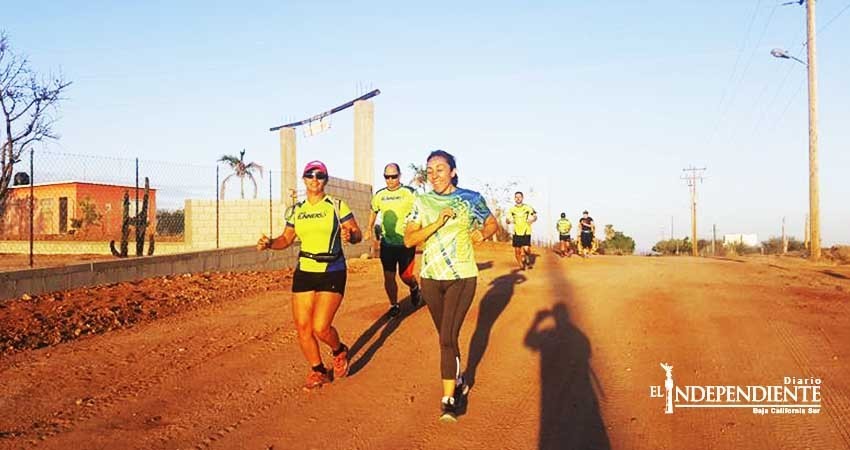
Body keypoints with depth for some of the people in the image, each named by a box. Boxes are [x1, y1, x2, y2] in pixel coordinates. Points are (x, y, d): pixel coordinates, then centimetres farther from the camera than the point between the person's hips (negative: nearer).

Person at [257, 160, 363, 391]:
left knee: (320, 328, -13)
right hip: (304, 272, 5)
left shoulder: (337, 206, -4)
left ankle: (339, 351, 21)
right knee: (302, 327, 4)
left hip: (332, 273, -5)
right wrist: (269, 243, -2)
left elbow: (358, 233, -3)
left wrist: (350, 236, -26)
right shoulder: (296, 211, 9)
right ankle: (318, 371, 25)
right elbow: (287, 238, 18)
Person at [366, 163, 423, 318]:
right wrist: (369, 229, 17)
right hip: (387, 243, 4)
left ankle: (414, 288, 34)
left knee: (405, 276, -1)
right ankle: (394, 305, 22)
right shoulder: (379, 195, 6)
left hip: (406, 242, -3)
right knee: (388, 277, 4)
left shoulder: (409, 193, -7)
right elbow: (374, 212, 24)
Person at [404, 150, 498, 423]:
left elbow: (492, 224, 12)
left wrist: (483, 233, -10)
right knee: (446, 336, 16)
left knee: (448, 337, -11)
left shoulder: (470, 199, -2)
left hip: (462, 277, -3)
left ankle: (448, 399, -3)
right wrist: (437, 223, -19)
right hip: (431, 278, 3)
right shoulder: (422, 203, 1)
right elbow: (408, 240, -7)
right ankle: (457, 381, 38)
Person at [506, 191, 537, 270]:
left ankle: (528, 260, 14)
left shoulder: (528, 207, 0)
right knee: (517, 251, 3)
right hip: (516, 233, 3)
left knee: (526, 248, -17)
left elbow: (535, 216, 3)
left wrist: (532, 219, -21)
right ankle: (521, 265, 22)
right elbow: (508, 220, 6)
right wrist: (509, 221, -19)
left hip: (526, 232, -2)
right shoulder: (512, 209, 6)